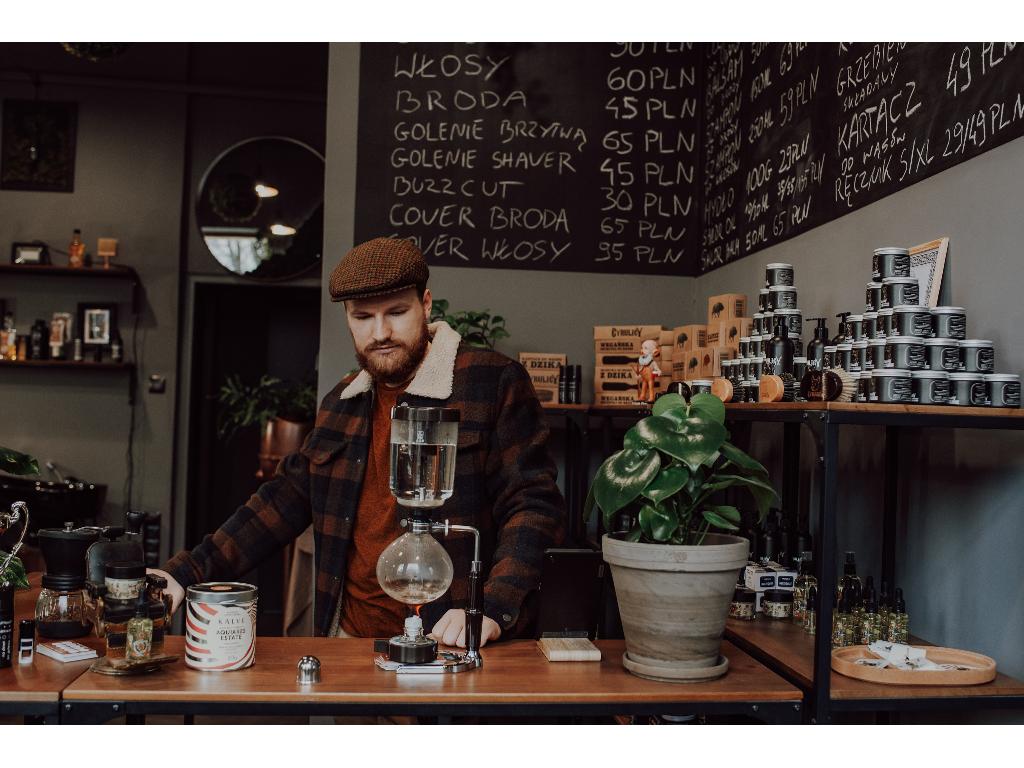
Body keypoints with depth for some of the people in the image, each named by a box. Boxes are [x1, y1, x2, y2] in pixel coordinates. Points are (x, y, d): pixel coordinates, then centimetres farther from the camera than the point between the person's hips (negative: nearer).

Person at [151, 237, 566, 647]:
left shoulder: (493, 382, -5)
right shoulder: (341, 405, 13)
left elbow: (534, 504, -9)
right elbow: (283, 502, 18)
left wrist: (492, 610, -23)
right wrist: (185, 573, 9)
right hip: (351, 639, 5)